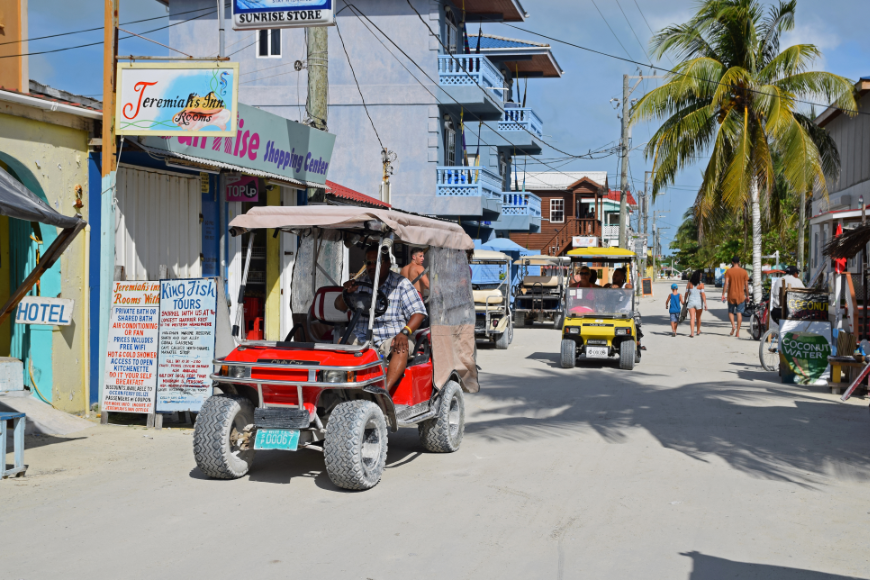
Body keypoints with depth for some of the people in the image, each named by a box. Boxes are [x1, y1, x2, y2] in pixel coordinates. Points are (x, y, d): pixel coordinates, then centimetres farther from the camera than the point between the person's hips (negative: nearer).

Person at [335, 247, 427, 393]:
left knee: (401, 347, -34)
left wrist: (405, 332, -24)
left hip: (392, 338, -3)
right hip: (363, 340, 3)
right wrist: (347, 292, -22)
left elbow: (418, 312, -5)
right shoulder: (360, 283, 10)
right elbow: (340, 306, 1)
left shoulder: (401, 284, 2)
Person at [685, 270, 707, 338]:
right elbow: (703, 294, -15)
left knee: (692, 318, -5)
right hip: (699, 302, -1)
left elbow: (686, 293, 3)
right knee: (698, 317, 19)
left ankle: (692, 333, -17)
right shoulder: (701, 284, -9)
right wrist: (705, 304, -14)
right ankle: (698, 331, 36)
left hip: (691, 302, 1)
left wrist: (685, 301, 17)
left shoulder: (689, 283, -1)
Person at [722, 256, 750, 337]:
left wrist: (723, 294, -7)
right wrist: (747, 295, 11)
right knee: (739, 313, 3)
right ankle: (737, 332, 0)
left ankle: (733, 326, -9)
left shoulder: (729, 271, -3)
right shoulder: (744, 272, 1)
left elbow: (726, 284, -10)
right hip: (741, 295, 1)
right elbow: (746, 285, 2)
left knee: (730, 312, 14)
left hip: (731, 295, -1)